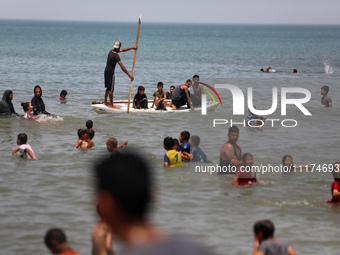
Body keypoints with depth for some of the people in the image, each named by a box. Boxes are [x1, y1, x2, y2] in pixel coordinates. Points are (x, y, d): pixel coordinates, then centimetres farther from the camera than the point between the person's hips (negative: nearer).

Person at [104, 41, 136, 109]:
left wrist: (132, 47, 19)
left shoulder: (111, 52, 6)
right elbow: (122, 67, -23)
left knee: (108, 88, 21)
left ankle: (105, 102, 31)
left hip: (106, 71, 9)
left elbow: (123, 50, 17)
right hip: (110, 73, -9)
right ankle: (111, 105, -2)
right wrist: (129, 75, -22)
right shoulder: (116, 56, -20)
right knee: (111, 89, -5)